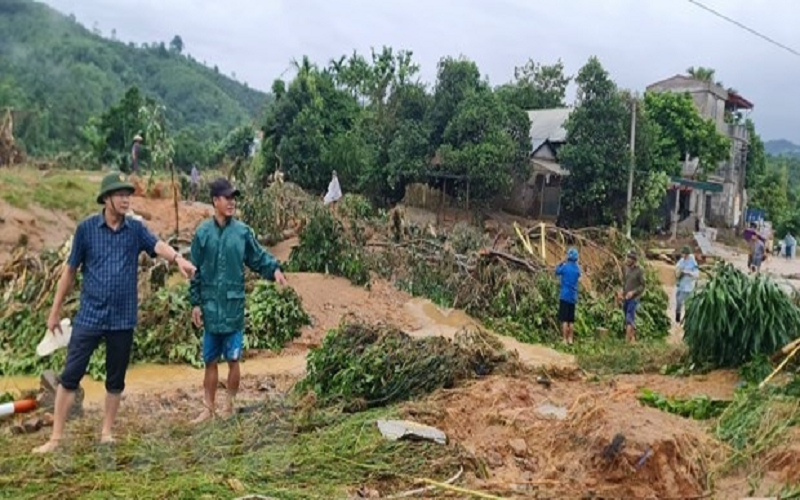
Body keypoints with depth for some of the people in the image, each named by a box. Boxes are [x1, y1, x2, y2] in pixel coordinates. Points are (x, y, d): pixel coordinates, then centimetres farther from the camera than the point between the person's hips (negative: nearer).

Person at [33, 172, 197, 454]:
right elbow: (70, 271, 4)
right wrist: (55, 311, 6)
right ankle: (55, 438, 12)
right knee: (70, 376, 1)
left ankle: (107, 431, 26)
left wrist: (178, 258, -42)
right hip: (89, 316, -1)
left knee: (116, 379, 11)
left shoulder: (136, 229, 1)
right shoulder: (86, 228, -3)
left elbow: (158, 245, -19)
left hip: (123, 319, 1)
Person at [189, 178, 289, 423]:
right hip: (210, 307, 1)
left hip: (234, 306, -1)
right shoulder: (203, 232, 0)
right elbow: (195, 271, 3)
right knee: (210, 361, 11)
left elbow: (258, 257, 3)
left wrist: (275, 269, -17)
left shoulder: (243, 231, -2)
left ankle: (229, 407, 22)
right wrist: (196, 303, 1)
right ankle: (209, 408, 23)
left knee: (233, 360, 6)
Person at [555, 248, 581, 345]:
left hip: (565, 296, -5)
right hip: (573, 297, 5)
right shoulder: (577, 268, 4)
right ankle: (570, 339, 16)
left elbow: (557, 272, 6)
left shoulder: (565, 267, -11)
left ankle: (565, 340, -6)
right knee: (571, 320, 12)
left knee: (564, 320, -4)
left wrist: (561, 263, 17)